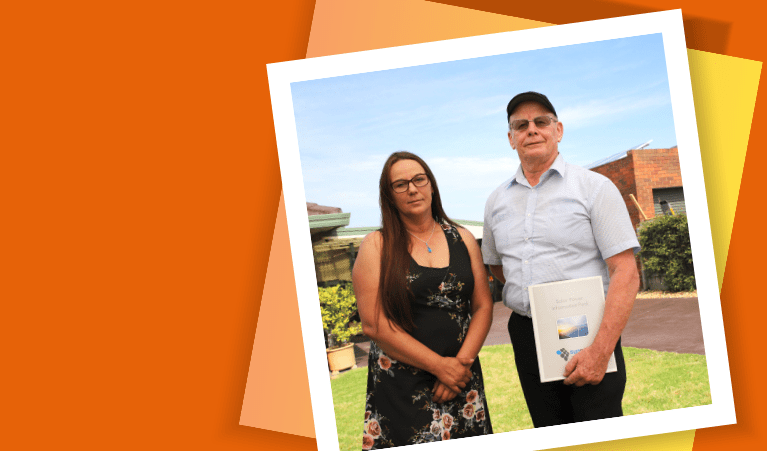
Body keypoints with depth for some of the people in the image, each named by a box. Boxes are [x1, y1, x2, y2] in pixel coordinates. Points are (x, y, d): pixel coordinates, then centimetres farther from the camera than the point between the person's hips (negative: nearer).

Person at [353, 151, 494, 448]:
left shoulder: (463, 239, 10)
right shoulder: (377, 246, -1)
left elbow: (483, 306, 7)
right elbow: (373, 323, -9)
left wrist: (462, 362, -9)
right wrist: (440, 365, -12)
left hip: (462, 378, 3)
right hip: (401, 387, -3)